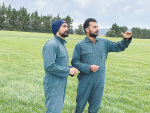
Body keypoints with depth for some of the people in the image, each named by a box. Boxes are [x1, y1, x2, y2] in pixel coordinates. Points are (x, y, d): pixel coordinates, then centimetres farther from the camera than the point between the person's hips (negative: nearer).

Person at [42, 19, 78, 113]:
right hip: (53, 86, -9)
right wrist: (68, 71, -18)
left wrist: (71, 68, 2)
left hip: (62, 84, 10)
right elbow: (49, 66, -25)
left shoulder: (62, 44, 14)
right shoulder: (51, 44, -17)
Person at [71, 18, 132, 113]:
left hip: (100, 82, 3)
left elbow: (118, 46, 3)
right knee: (81, 105, 11)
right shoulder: (80, 45, -6)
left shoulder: (104, 43, 5)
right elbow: (74, 62, -8)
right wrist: (88, 68, -20)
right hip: (85, 81, -3)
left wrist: (126, 39, -17)